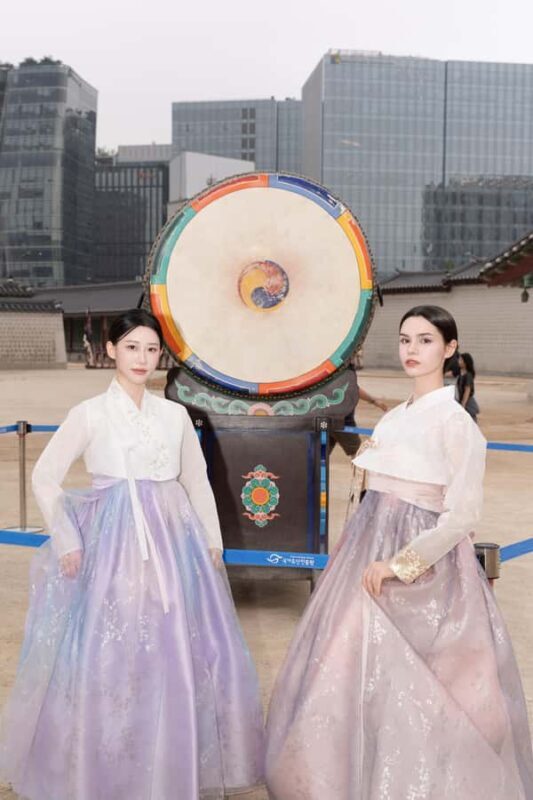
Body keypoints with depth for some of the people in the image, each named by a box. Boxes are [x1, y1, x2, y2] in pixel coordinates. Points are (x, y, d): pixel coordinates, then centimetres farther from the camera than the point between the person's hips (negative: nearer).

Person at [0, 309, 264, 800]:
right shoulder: (90, 413, -1)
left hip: (174, 542, 3)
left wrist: (213, 543, 9)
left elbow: (197, 482, 13)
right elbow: (46, 478, -1)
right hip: (112, 543, -3)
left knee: (182, 652, 7)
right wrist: (68, 541, -5)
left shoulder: (175, 415, 8)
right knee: (108, 654, 0)